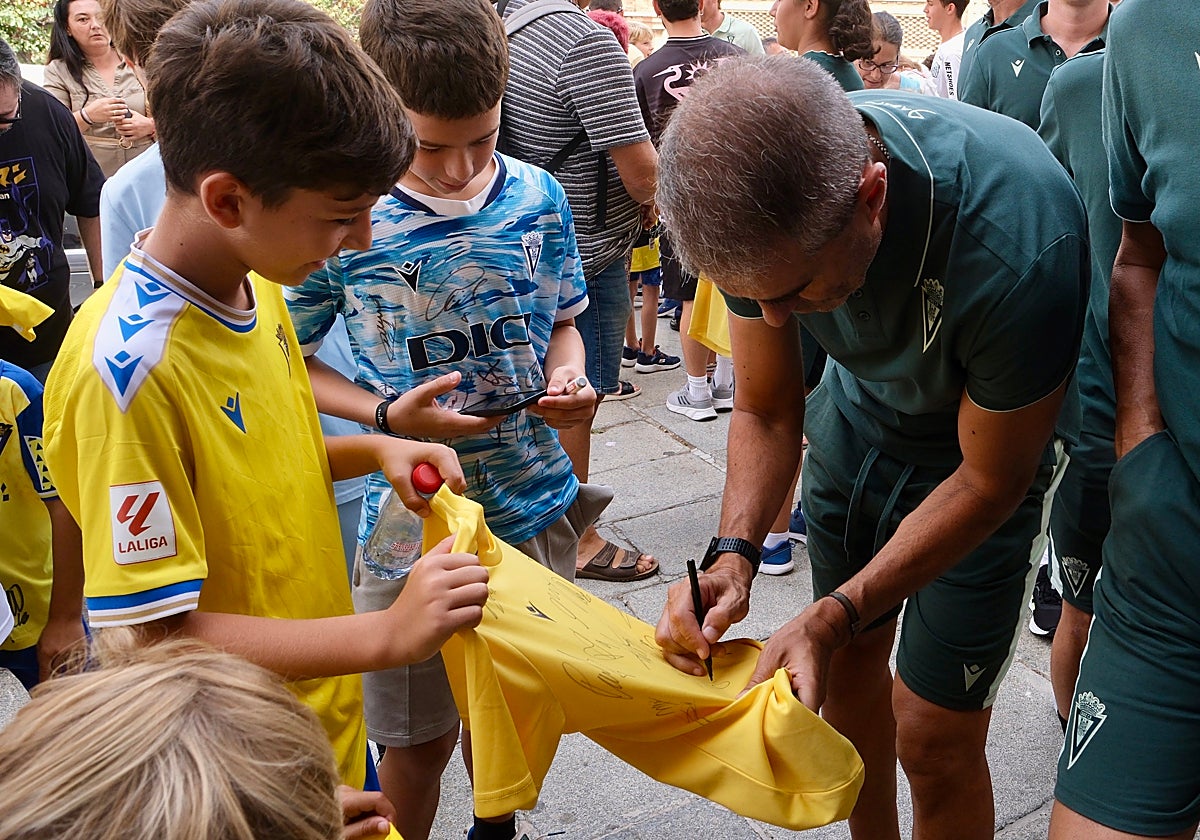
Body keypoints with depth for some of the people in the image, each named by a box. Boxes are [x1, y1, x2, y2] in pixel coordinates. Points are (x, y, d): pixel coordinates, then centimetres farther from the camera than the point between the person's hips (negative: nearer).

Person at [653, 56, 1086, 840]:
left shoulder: (1019, 244, -41)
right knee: (849, 675, 16)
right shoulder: (759, 201, -26)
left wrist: (834, 618, -31)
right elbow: (767, 412, -12)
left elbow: (989, 481, -24)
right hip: (859, 413, 4)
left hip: (988, 439, -4)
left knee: (933, 743, -1)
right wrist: (733, 555, -29)